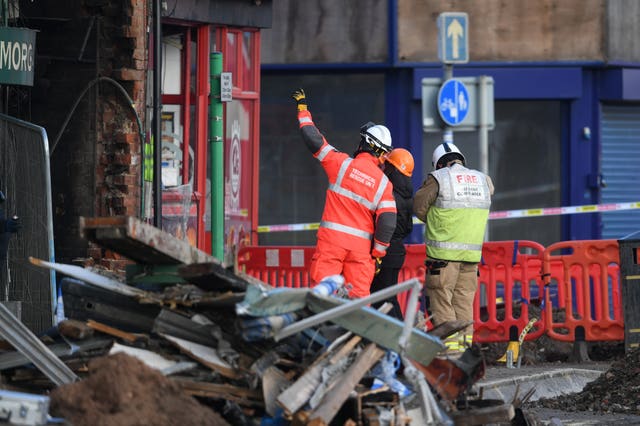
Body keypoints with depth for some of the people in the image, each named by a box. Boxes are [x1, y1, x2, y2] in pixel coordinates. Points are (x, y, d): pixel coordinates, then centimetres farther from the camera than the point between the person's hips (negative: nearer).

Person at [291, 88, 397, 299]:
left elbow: (314, 140, 2)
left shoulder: (343, 164, -2)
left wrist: (303, 110, 17)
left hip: (333, 237, -2)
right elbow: (387, 221, -1)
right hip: (361, 245, 2)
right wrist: (378, 253, 8)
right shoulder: (384, 183, 4)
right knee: (359, 295, 4)